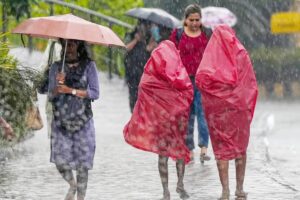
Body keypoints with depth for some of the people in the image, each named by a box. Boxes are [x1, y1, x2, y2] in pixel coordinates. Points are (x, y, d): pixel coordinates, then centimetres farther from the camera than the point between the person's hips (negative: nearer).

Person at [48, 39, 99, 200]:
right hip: (61, 121, 1)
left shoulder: (89, 66, 2)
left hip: (82, 121, -1)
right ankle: (72, 185, 23)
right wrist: (58, 86, -15)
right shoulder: (56, 67, 8)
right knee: (60, 160, -7)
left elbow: (94, 93, -5)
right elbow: (51, 97, 5)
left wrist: (71, 90, -13)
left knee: (82, 162, -3)